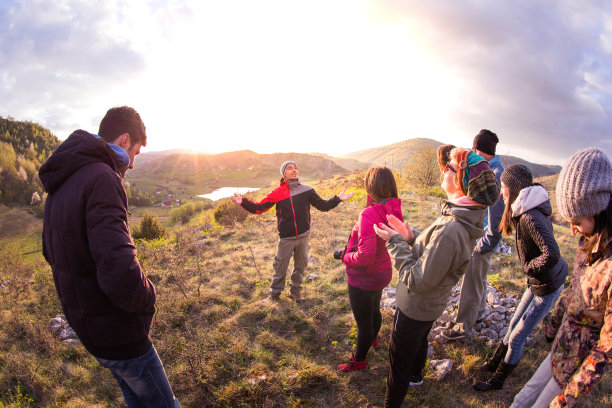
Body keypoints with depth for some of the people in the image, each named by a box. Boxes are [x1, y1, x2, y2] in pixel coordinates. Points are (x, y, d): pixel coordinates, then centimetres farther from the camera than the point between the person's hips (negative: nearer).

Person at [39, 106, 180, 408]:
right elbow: (121, 276, -36)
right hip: (116, 332, -9)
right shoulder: (101, 179, -26)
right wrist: (147, 298, -17)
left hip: (83, 322, 9)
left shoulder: (61, 184, 6)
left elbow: (51, 252, 19)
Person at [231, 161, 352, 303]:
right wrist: (243, 202, -19)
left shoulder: (307, 190, 1)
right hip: (286, 238, -2)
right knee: (280, 267, 6)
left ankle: (295, 291, 33)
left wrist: (338, 199, -6)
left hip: (303, 236, 2)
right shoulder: (277, 193, -4)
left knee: (300, 266, 14)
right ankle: (275, 293, 25)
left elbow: (323, 206, 5)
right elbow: (259, 208, -6)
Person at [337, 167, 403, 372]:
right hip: (382, 272, 8)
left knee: (363, 322, 14)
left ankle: (359, 360, 36)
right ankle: (373, 339, 61)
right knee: (374, 310, 34)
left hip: (364, 278, -8)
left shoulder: (369, 214, -33)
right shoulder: (392, 210, -9)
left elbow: (365, 256, -33)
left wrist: (345, 257, -16)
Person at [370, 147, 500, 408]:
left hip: (415, 308, -10)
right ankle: (415, 377, 63)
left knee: (399, 359, 12)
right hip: (429, 305, 10)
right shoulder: (463, 220, -7)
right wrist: (409, 238, -8)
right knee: (419, 342, 35)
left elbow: (418, 281, -32)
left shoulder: (451, 231, -39)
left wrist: (395, 243, -26)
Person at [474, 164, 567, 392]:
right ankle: (495, 363, 41)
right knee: (514, 325, 22)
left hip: (547, 287, -9)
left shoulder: (531, 218, -30)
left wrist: (528, 266, -23)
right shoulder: (524, 212, 1)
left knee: (517, 337, 5)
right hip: (537, 283, 9)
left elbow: (551, 255, -39)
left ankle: (497, 381, 23)